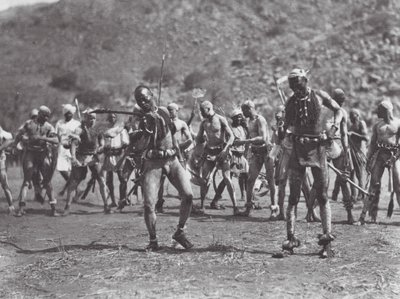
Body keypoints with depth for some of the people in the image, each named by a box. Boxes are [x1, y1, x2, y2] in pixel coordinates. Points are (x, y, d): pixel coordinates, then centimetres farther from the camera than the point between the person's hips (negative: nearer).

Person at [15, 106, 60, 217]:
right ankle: (21, 207, -9)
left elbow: (56, 140, -13)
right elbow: (18, 136, 8)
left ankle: (53, 208, 8)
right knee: (26, 180, -7)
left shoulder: (49, 127, 2)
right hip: (30, 153, -1)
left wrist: (42, 138, -24)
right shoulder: (28, 124, 2)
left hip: (43, 154, 1)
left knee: (47, 181, 2)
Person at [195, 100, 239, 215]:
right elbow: (198, 139, 20)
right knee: (204, 178, -2)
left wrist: (225, 149, -23)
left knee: (226, 178, -11)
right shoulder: (203, 123, 10)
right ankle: (202, 206, 6)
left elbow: (231, 136, -11)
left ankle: (235, 206, -8)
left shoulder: (221, 120, -6)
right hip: (209, 152, 5)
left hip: (221, 151, -5)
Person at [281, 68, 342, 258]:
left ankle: (327, 236, 3)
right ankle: (291, 238, 0)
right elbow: (287, 125, 11)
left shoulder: (319, 96, 1)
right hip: (298, 149, 1)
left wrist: (334, 127, -2)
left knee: (322, 195, 0)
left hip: (318, 147, -1)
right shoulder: (291, 102, 5)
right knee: (293, 196, -2)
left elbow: (338, 110, 14)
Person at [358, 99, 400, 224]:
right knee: (374, 185, -1)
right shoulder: (377, 125, 11)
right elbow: (372, 143, 14)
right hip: (379, 154, 3)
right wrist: (368, 160, 7)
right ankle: (363, 216, -1)